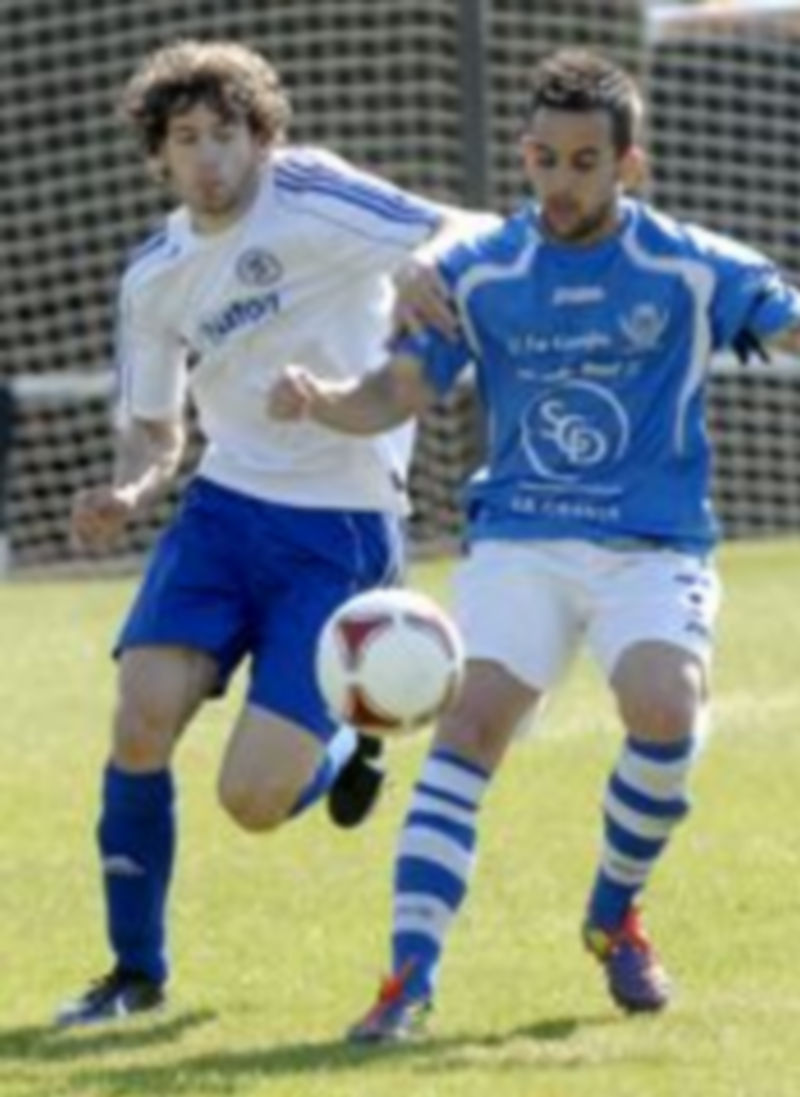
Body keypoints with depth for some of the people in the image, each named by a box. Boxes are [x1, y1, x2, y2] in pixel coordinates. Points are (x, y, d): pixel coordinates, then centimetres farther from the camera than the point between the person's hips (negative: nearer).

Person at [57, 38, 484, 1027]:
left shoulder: (310, 199, -9)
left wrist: (426, 266, -37)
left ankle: (345, 744, 24)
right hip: (225, 505, 4)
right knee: (142, 720, -17)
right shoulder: (154, 278, 7)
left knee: (252, 800, -13)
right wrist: (124, 493, -5)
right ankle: (135, 968, 2)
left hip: (341, 528, -4)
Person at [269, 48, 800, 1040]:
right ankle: (411, 974, -22)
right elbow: (396, 395, 5)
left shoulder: (692, 269, 0)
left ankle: (614, 915, 0)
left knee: (664, 708, -27)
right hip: (520, 540, 1)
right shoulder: (477, 274, 5)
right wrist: (319, 398, -16)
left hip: (653, 546, -1)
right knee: (470, 725, -19)